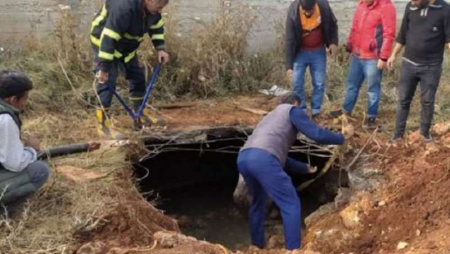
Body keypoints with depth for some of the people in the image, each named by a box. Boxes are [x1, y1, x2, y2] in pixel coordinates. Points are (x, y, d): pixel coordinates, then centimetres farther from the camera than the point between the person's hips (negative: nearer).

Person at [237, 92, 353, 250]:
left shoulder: (272, 116, 39)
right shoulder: (293, 111, 17)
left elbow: (281, 156, 43)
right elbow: (317, 135, 4)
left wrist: (305, 168, 53)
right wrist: (342, 137, 21)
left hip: (243, 158, 9)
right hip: (263, 159, -8)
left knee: (258, 201, 30)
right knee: (291, 205, 2)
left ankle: (257, 244, 40)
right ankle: (293, 250, 1)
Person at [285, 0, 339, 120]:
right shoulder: (293, 13, -25)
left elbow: (333, 24, 2)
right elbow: (290, 40, -21)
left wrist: (333, 42, -10)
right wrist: (289, 65, -21)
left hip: (318, 51, 2)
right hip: (300, 52, -1)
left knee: (319, 83, 2)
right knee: (297, 83, -5)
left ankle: (315, 112, 15)